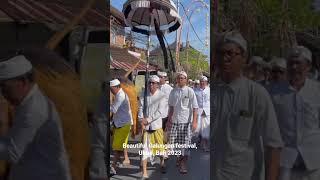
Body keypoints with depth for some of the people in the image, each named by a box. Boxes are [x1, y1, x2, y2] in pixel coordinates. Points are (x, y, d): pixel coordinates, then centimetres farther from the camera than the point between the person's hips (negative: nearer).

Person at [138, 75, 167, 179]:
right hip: (145, 126, 1)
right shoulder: (143, 95, 3)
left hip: (157, 125, -1)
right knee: (145, 148, 0)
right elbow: (141, 108, -1)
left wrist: (148, 120, -16)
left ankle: (162, 163, 43)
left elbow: (160, 112, -11)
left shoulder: (162, 96, -4)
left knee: (159, 146, 12)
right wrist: (142, 121, -15)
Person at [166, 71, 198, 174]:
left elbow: (195, 108, -7)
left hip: (186, 121, -4)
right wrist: (169, 120, 12)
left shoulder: (190, 91, -5)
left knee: (185, 143, -2)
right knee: (173, 142, 8)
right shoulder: (173, 91, 7)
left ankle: (183, 164, 10)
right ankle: (179, 156, 35)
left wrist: (194, 122, -13)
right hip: (175, 121, 4)